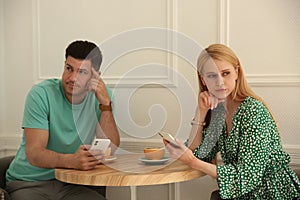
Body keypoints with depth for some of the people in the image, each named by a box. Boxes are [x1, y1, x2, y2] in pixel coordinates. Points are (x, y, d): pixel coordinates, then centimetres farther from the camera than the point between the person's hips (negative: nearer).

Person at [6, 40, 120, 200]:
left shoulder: (100, 95, -2)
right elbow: (34, 153, -20)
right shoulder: (41, 94, -12)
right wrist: (72, 161, -39)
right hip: (29, 183, -2)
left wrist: (105, 103, -19)